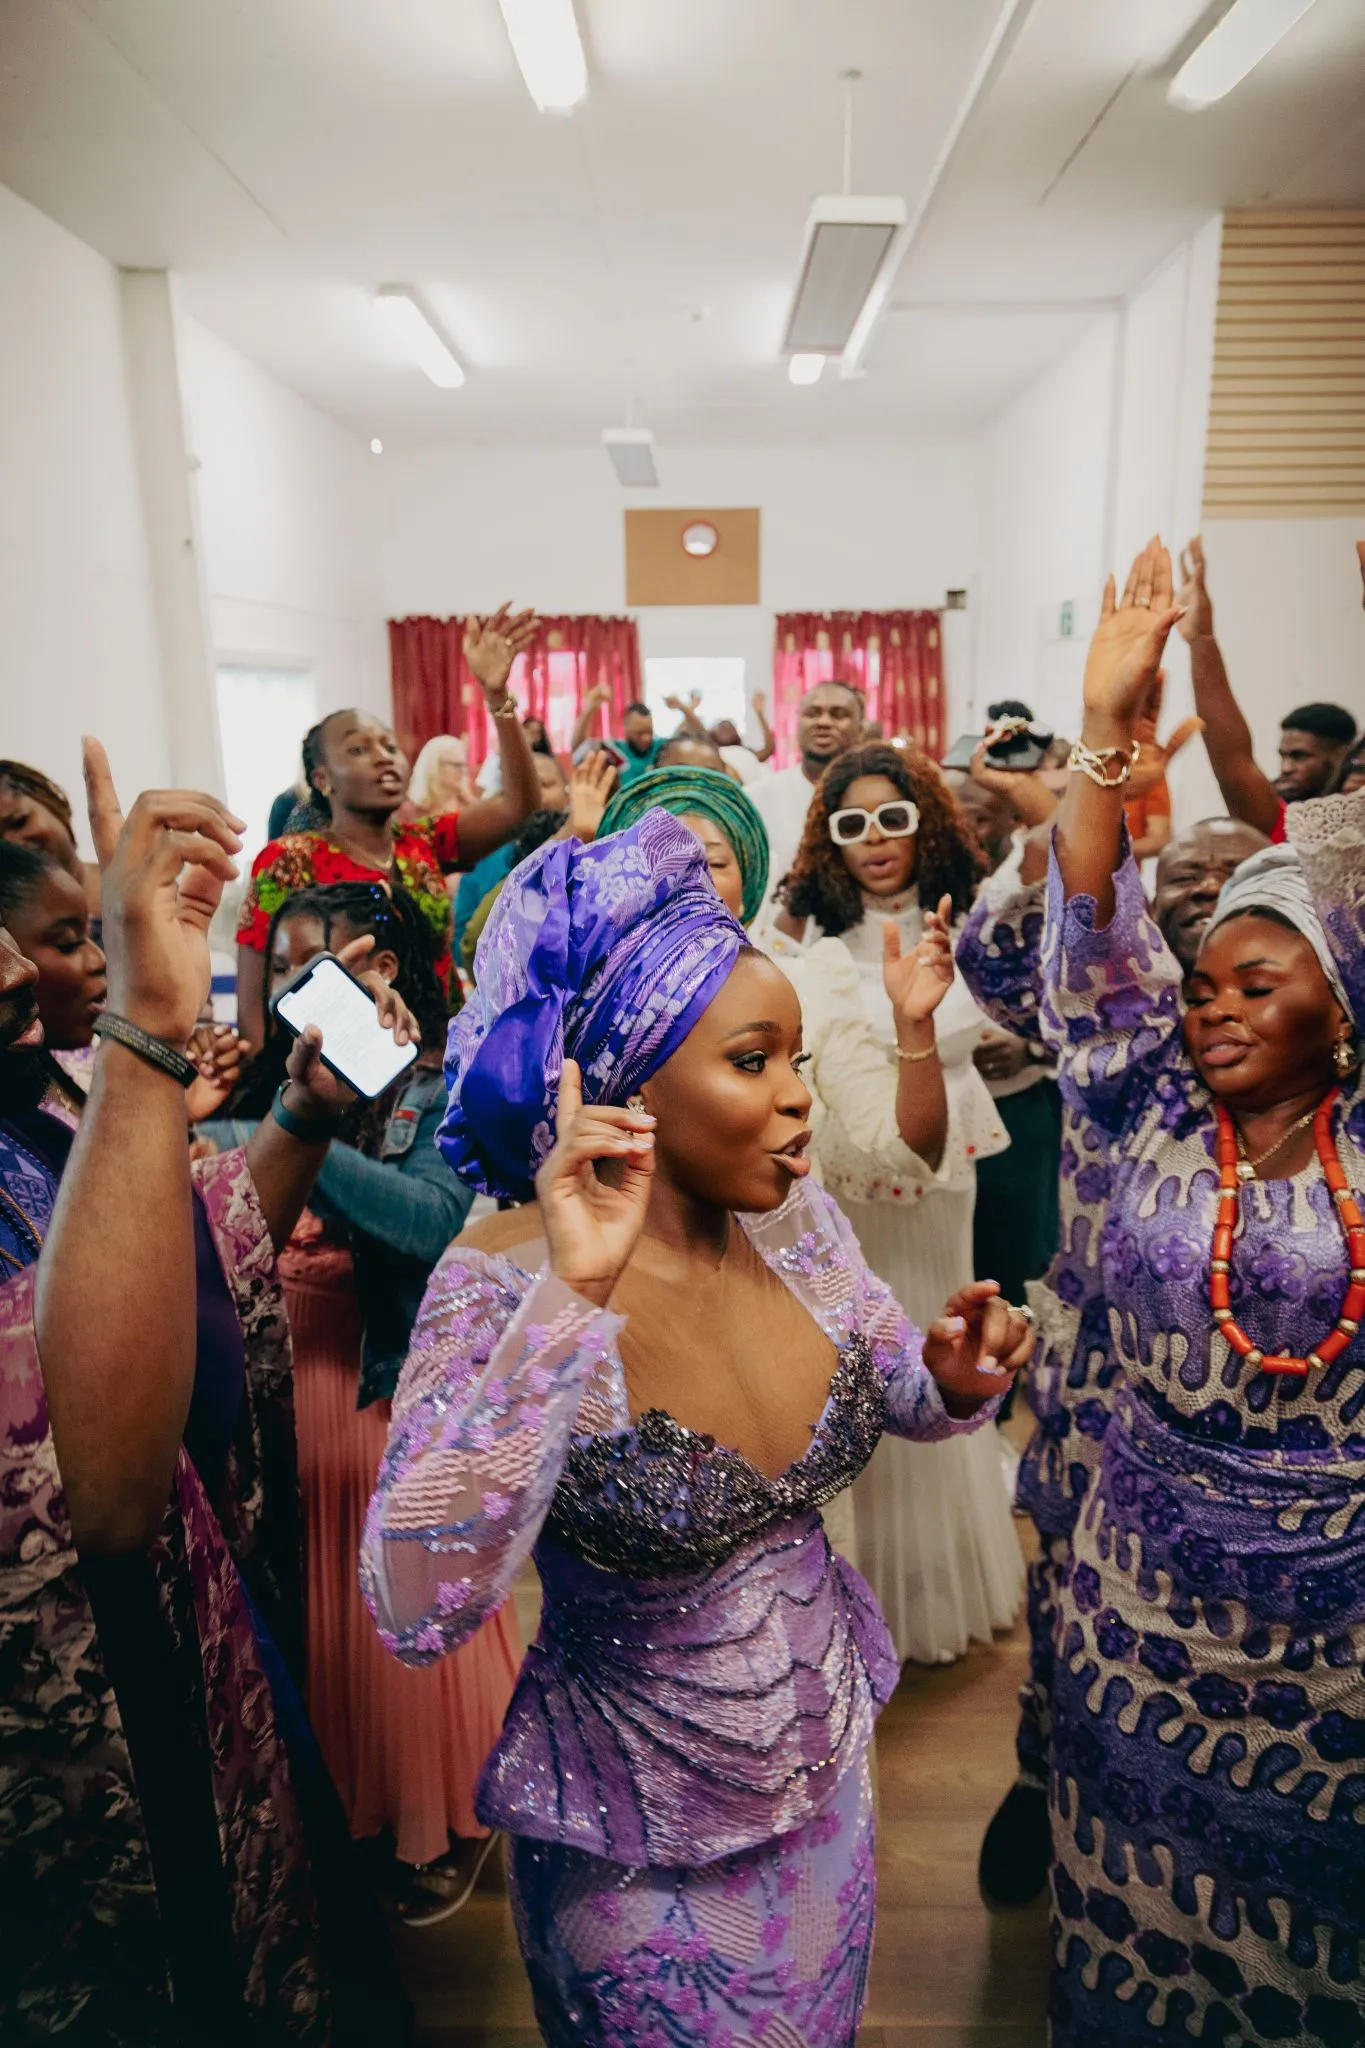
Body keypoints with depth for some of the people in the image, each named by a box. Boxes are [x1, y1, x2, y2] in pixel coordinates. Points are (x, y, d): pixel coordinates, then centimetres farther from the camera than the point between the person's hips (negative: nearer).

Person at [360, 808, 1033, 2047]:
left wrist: (960, 1379, -20)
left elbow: (900, 1391, 3)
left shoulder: (792, 1216, -12)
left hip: (828, 1751, 5)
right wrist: (573, 1295, -43)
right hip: (645, 1830, -5)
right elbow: (417, 1612, -37)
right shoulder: (505, 1282, -28)